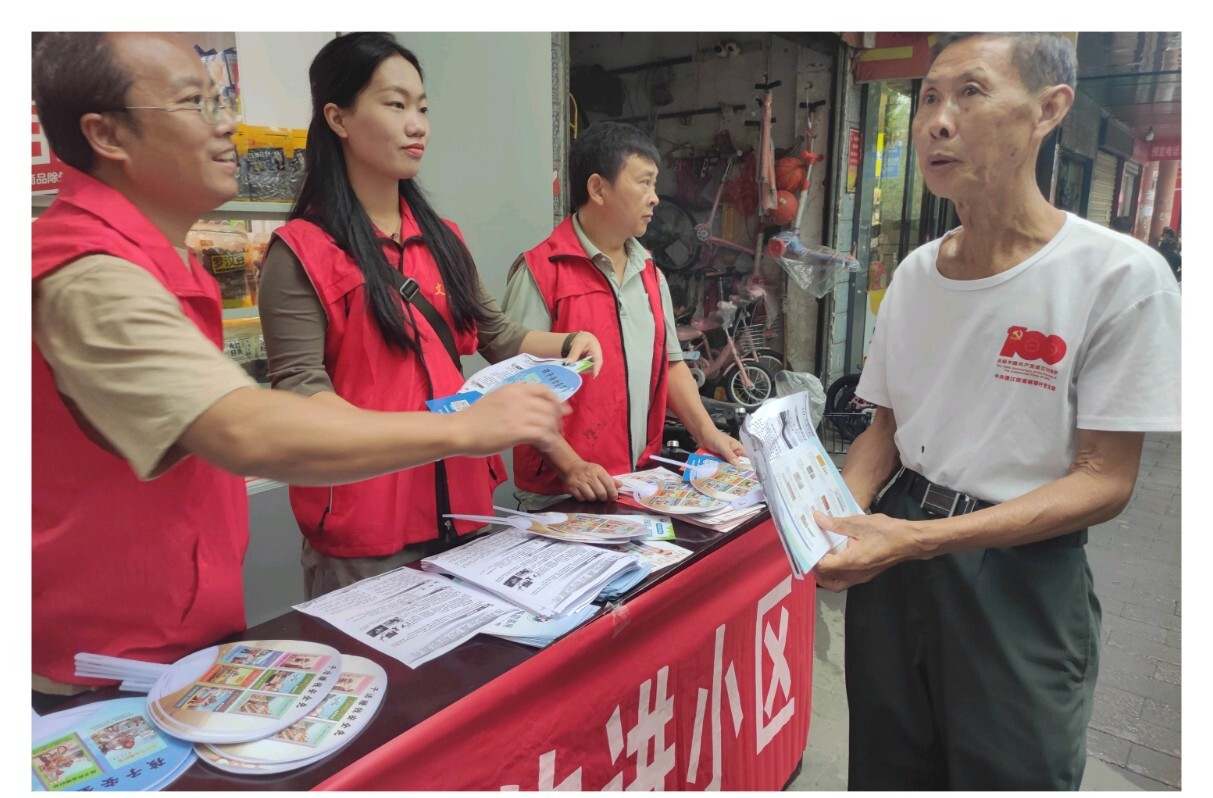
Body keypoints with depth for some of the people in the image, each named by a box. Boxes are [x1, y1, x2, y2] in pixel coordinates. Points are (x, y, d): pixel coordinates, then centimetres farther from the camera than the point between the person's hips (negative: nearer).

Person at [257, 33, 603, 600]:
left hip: (460, 502, 6)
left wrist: (565, 344, -2)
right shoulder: (301, 251, -8)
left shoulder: (441, 239, 11)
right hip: (362, 518, -5)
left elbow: (496, 337, 16)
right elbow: (299, 387, -14)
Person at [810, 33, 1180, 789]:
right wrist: (840, 514, -12)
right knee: (886, 768, 22)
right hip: (894, 558, 5)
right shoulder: (916, 270, 1)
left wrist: (918, 538, -26)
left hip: (1022, 572, -4)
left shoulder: (1119, 274, -14)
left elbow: (1104, 481, -14)